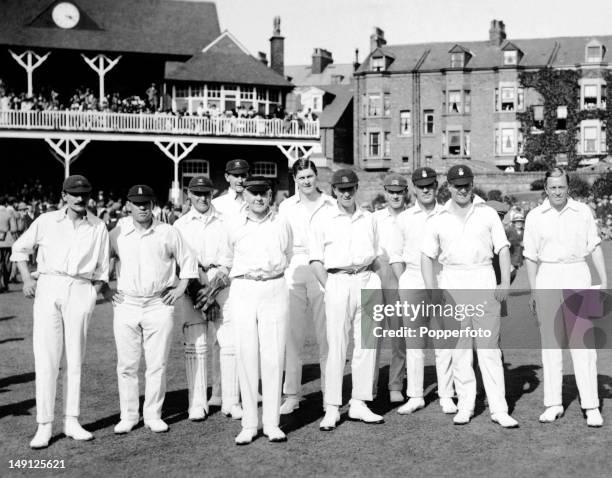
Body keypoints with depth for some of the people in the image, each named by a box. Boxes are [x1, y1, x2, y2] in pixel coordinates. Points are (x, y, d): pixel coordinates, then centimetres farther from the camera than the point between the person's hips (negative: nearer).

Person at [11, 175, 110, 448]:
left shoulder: (98, 228, 9)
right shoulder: (46, 221, 6)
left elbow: (102, 269, 13)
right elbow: (20, 248, 16)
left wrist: (95, 292, -1)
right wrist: (27, 279, 4)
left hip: (81, 291, 1)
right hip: (48, 287, -1)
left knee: (75, 359, 4)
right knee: (46, 359, -4)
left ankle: (71, 421, 12)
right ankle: (44, 426, -1)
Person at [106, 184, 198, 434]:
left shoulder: (168, 233, 3)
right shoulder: (116, 234, 4)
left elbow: (188, 260, 11)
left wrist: (181, 288, 3)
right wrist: (104, 289, 7)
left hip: (159, 305, -1)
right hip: (126, 305, 1)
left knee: (157, 364, 1)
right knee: (126, 365, 3)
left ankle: (153, 415, 12)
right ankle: (128, 416, 14)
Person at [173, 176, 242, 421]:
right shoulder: (180, 224, 13)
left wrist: (225, 269, -8)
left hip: (222, 282, 1)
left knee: (231, 343, -5)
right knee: (195, 344, -2)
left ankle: (230, 401, 4)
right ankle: (197, 403, 5)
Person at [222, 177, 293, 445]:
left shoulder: (281, 225, 7)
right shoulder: (234, 226, 6)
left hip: (274, 290, 0)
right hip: (242, 291, 0)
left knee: (273, 357, -1)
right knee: (246, 356, 0)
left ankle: (272, 423, 6)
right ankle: (249, 424, 6)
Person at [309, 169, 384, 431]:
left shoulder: (369, 219, 14)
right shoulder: (323, 220, 4)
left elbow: (376, 257, 17)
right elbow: (316, 261, 2)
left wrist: (376, 286, 6)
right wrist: (329, 288, -7)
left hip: (367, 281, 4)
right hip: (338, 282, -3)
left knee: (367, 343, 4)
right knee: (336, 346, -5)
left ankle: (359, 404, 13)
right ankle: (332, 408, 0)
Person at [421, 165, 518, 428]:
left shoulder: (488, 214, 8)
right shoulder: (437, 220, 8)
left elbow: (503, 249, 6)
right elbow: (427, 257, 9)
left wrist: (505, 282, -7)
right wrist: (432, 292, -2)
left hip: (484, 282, -1)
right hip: (452, 284, 1)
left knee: (489, 347, -3)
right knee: (459, 349, 4)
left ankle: (499, 409, -1)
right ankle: (465, 406, 12)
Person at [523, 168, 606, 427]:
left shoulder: (583, 212, 3)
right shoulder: (535, 217, 3)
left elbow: (595, 247, 8)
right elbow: (531, 257, 6)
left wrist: (604, 281, 3)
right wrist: (533, 292, 5)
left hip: (577, 276, -1)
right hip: (547, 279, 1)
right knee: (550, 341, 5)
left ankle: (591, 406, -4)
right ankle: (553, 403, 12)